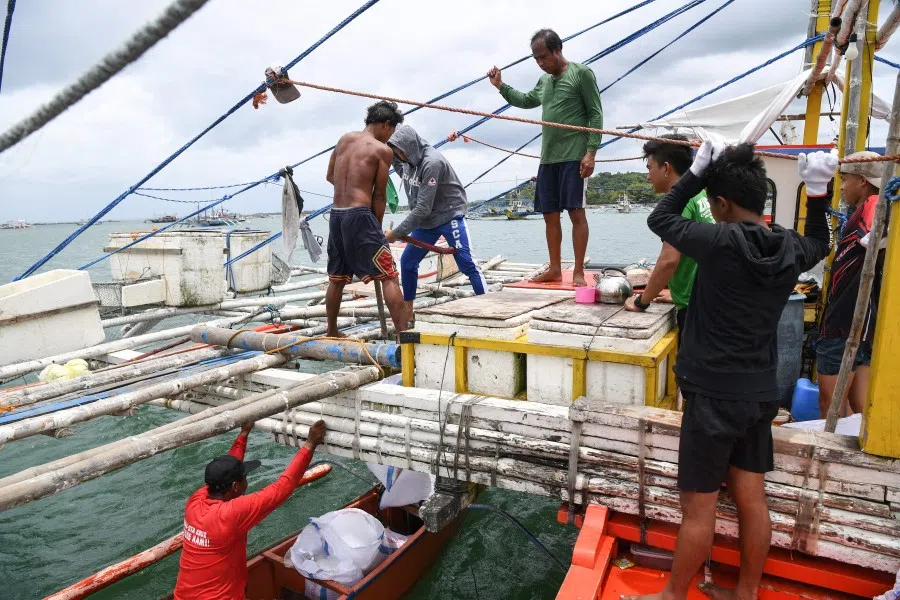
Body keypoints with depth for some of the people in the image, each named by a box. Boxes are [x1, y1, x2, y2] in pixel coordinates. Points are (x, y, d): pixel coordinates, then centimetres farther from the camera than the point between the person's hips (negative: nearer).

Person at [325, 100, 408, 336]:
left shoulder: (344, 139, 14)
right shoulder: (382, 149, -4)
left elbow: (330, 176, 23)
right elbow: (379, 195, -3)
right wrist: (377, 226, 5)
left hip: (336, 215, 7)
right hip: (359, 215, -7)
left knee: (337, 278, 18)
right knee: (389, 276, -5)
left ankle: (332, 332, 28)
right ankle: (402, 333, -9)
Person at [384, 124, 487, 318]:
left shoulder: (432, 162, -27)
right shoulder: (405, 160, -4)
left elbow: (423, 208, -29)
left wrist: (397, 233, -26)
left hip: (450, 216, -8)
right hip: (425, 220, 8)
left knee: (466, 264, -9)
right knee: (407, 261, 6)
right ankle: (408, 309, 19)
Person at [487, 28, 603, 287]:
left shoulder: (581, 73, -2)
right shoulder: (544, 81, 17)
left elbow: (595, 114, -7)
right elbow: (525, 101, 35)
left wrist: (591, 152, -15)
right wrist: (501, 86, 22)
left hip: (574, 156, -7)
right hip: (548, 158, 7)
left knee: (576, 211, -7)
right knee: (550, 214, 7)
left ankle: (578, 272, -4)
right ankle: (555, 269, 15)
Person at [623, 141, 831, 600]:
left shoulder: (723, 241, -19)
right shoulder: (791, 249, 1)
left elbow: (660, 219, -5)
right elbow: (819, 243, 26)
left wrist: (697, 171, 1)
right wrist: (817, 191, 18)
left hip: (714, 395, -7)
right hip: (760, 394, 7)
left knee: (698, 506, 5)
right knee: (751, 499, 17)